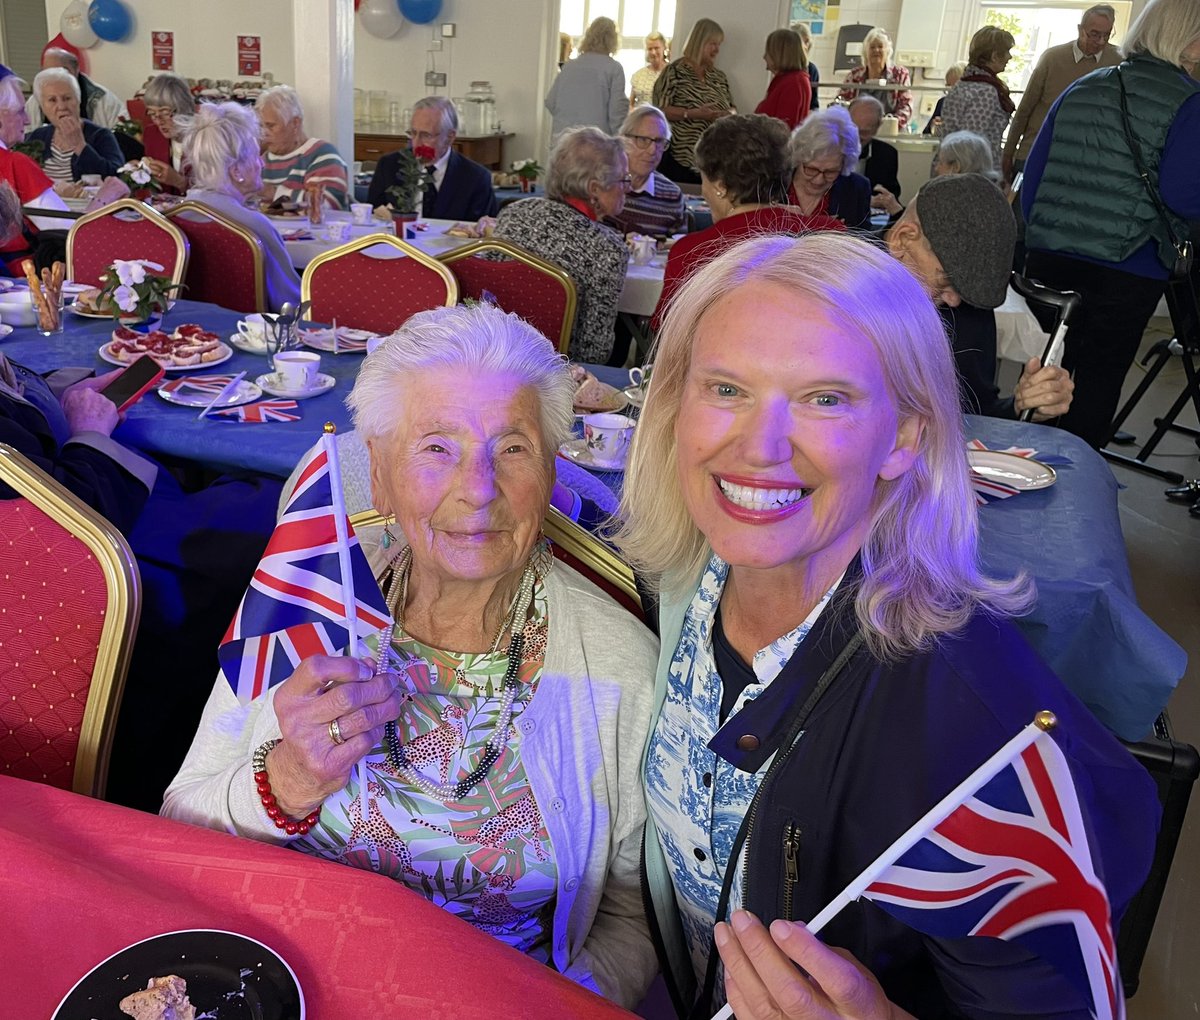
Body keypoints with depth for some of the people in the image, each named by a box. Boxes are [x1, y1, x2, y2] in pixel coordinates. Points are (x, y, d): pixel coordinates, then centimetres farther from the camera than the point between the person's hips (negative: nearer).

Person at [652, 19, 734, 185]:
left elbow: (730, 108, 20)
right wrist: (693, 114, -21)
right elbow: (659, 110, -12)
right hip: (678, 156, -6)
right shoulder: (675, 71, -5)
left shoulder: (719, 76, 14)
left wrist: (730, 114, -4)